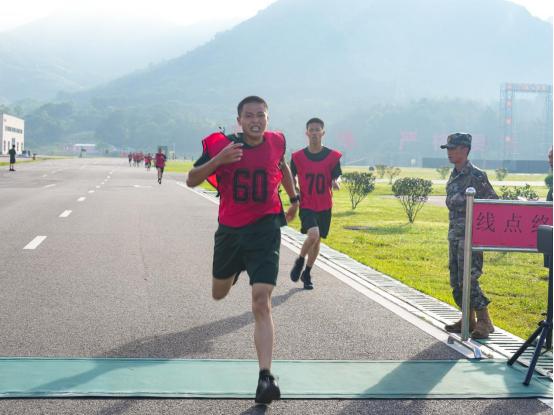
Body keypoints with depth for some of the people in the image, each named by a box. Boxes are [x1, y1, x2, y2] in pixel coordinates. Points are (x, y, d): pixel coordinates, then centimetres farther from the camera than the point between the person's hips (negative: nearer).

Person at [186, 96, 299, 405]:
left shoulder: (276, 142, -3)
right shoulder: (222, 145, -10)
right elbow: (192, 180, -8)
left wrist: (294, 199, 26)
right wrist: (218, 159, -23)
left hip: (265, 230, -2)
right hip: (230, 229, 2)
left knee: (262, 302, -15)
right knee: (219, 294, 22)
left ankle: (266, 377, -17)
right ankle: (235, 271, 62)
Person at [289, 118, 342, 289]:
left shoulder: (332, 156, -3)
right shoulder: (298, 156, -3)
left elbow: (335, 178, 3)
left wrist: (334, 183, -21)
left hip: (324, 206, 2)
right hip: (306, 205, -2)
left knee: (317, 240, 10)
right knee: (313, 234, -24)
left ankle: (307, 273, 29)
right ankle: (300, 261, 4)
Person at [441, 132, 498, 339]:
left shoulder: (476, 176, -13)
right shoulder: (453, 177, 13)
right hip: (454, 236, 9)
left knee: (469, 280, -10)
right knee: (456, 282, 11)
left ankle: (484, 322, -1)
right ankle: (468, 320, 22)